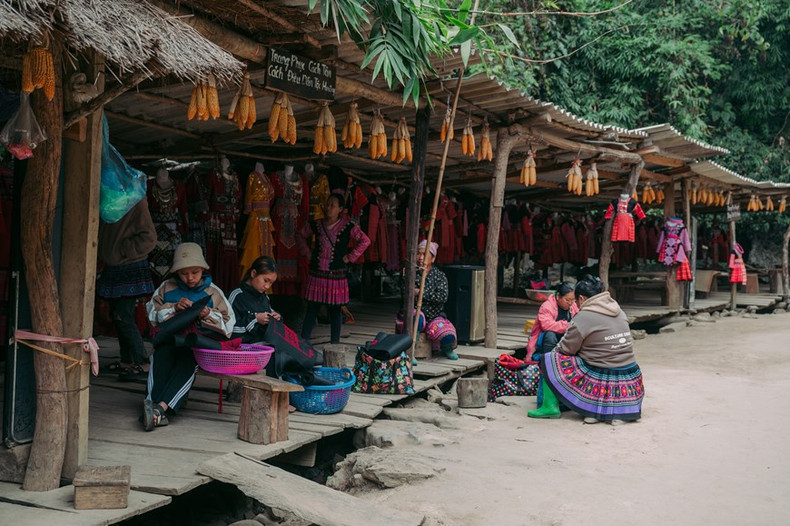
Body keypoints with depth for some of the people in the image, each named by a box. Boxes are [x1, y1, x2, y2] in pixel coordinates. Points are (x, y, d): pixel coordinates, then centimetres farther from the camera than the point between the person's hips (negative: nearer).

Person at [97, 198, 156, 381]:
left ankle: (142, 364, -2)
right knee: (117, 315, 14)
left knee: (123, 317, -10)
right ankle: (127, 361, 24)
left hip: (131, 268, -9)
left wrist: (121, 251, -17)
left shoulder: (137, 202, -15)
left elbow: (148, 238, -19)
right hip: (113, 268, 9)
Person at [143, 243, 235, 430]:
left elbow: (227, 323, 5)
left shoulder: (213, 292, 9)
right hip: (171, 338, 2)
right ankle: (156, 408, -44)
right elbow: (153, 313, 7)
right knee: (161, 353, -34)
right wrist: (174, 308, -8)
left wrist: (208, 315, -12)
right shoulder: (167, 288, 14)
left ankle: (161, 407, -50)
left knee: (188, 361, -36)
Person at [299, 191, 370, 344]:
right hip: (317, 274, 2)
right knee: (312, 308, 5)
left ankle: (334, 343, 16)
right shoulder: (316, 225, 5)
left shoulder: (348, 226, -4)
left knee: (335, 309, 6)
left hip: (336, 275, -2)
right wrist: (307, 252, 11)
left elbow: (365, 241, -2)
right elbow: (302, 236, 22)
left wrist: (350, 256, -4)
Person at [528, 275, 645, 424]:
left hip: (600, 381, -6)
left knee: (548, 359, 4)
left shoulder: (583, 317, -10)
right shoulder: (619, 312, 10)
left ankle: (550, 407, 4)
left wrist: (554, 351, 17)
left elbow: (566, 349, -4)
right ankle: (619, 410, 19)